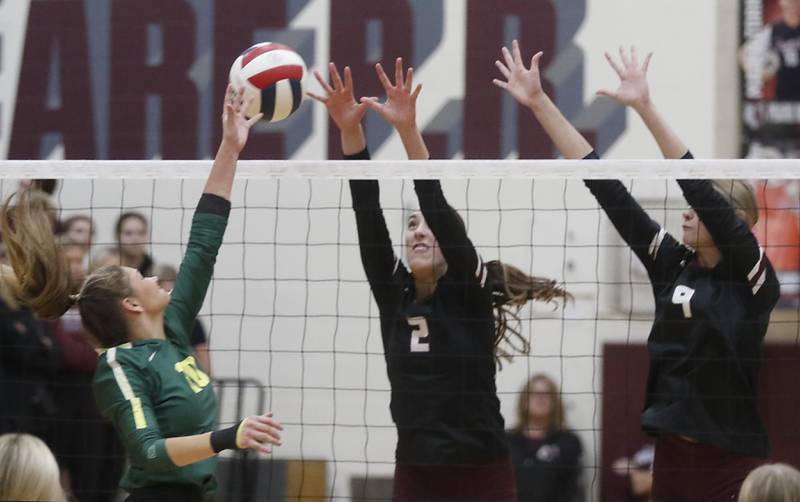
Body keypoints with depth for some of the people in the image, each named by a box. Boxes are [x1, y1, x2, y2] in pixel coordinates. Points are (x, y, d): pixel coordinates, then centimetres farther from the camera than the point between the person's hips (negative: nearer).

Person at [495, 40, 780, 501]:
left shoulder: (753, 277, -7)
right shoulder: (672, 266, 8)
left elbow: (703, 190, -18)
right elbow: (607, 188, 6)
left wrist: (646, 108, -22)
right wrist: (540, 104, 4)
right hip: (672, 456, 6)